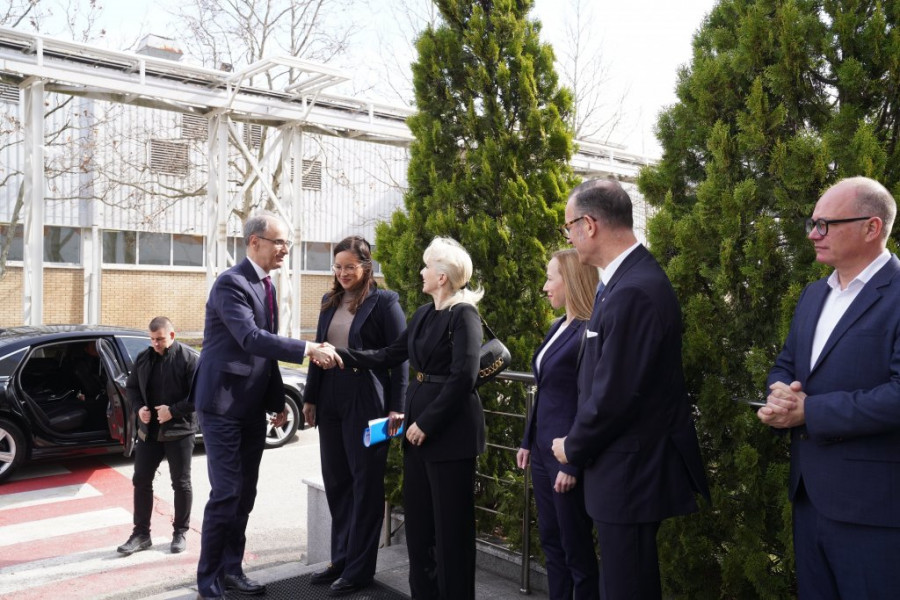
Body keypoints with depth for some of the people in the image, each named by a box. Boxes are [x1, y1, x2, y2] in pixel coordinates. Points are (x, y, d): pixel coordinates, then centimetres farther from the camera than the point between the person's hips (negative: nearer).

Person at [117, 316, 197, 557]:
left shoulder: (189, 359, -11)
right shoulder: (143, 358, 7)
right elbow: (131, 387, 16)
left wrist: (173, 411, -22)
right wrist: (138, 408, -3)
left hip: (179, 431, -5)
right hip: (149, 430, 5)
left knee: (181, 483, 6)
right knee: (141, 481, 8)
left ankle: (180, 532, 20)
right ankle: (141, 533, 21)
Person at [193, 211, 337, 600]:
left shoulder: (267, 286, 11)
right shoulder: (231, 283, -16)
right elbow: (251, 339, -29)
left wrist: (277, 401, 14)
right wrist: (307, 349, -34)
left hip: (253, 407, 8)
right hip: (223, 404, -8)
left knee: (245, 493, 13)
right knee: (226, 493, -4)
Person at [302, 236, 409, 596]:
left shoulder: (384, 302, -7)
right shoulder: (330, 302, 12)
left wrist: (397, 407, -13)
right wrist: (310, 397, 13)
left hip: (366, 404, -6)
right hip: (330, 402, 7)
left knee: (366, 484, 6)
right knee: (336, 482, 14)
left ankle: (359, 568, 18)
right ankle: (341, 559, 29)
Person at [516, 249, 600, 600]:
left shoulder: (589, 333, -18)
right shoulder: (558, 327, 10)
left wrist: (573, 464, -19)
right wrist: (528, 441, 14)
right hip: (543, 449, 9)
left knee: (576, 549, 6)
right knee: (551, 542, 18)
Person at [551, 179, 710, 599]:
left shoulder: (634, 290, -25)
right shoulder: (627, 277, 6)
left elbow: (615, 394, -25)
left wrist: (573, 448, -9)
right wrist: (581, 442, 10)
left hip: (631, 470, -9)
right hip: (629, 464, 10)